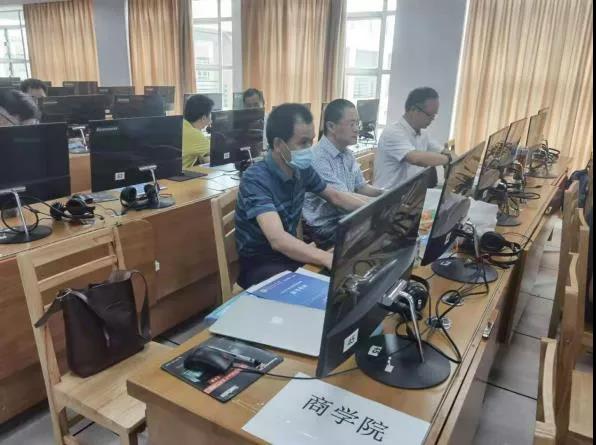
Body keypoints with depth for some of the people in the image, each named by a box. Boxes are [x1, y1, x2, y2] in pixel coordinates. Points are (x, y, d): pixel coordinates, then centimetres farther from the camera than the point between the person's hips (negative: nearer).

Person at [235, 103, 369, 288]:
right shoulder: (256, 179, -25)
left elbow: (336, 197, 14)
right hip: (260, 263, -7)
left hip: (290, 253, 7)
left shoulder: (301, 169, -4)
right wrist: (329, 259, -51)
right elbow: (277, 239, -38)